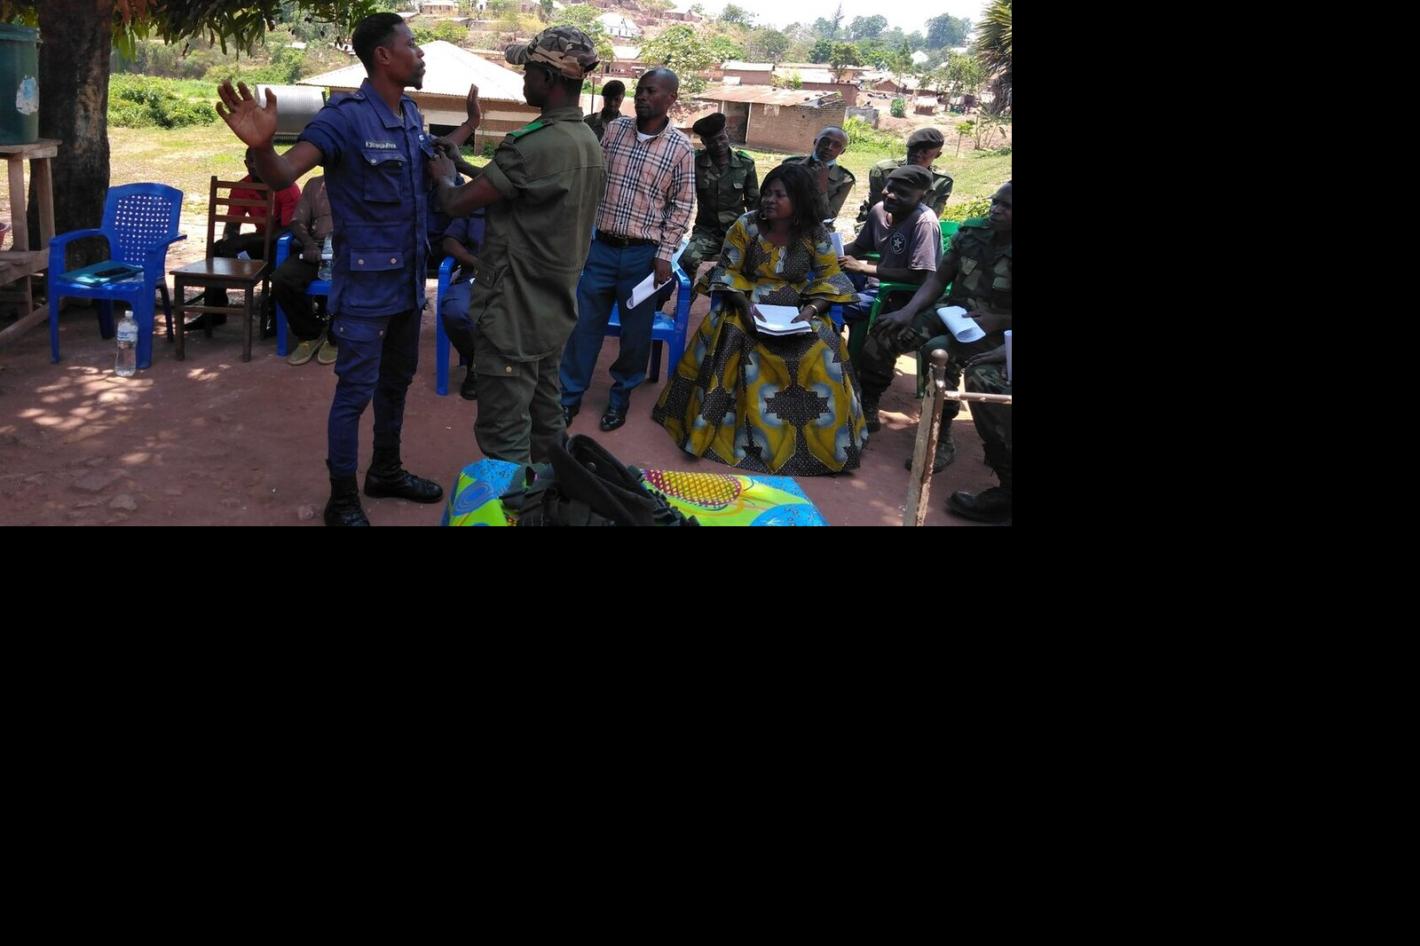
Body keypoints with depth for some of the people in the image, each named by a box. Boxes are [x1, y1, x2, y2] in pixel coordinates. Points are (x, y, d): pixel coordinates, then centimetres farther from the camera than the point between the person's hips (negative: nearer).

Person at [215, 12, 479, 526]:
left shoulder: (412, 114, 5)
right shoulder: (346, 115, -20)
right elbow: (284, 174, -30)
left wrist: (470, 125, 23)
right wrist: (262, 148, -52)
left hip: (409, 279, 8)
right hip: (365, 283, -8)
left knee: (396, 380, 20)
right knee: (355, 391, 0)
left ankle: (386, 470, 38)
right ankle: (342, 500, 13)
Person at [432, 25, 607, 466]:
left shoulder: (534, 144, -23)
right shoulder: (589, 141, 7)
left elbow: (458, 203, -19)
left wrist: (445, 174, 2)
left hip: (514, 313, -9)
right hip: (554, 310, 9)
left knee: (503, 433, -2)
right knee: (544, 418, 19)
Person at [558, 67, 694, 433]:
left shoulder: (681, 148, -4)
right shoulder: (614, 130, 3)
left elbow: (681, 206, -2)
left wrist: (665, 255, -8)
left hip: (643, 253, -2)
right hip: (602, 246, 2)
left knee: (635, 329, 9)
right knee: (584, 323, 7)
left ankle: (622, 393, 28)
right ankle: (570, 395, 19)